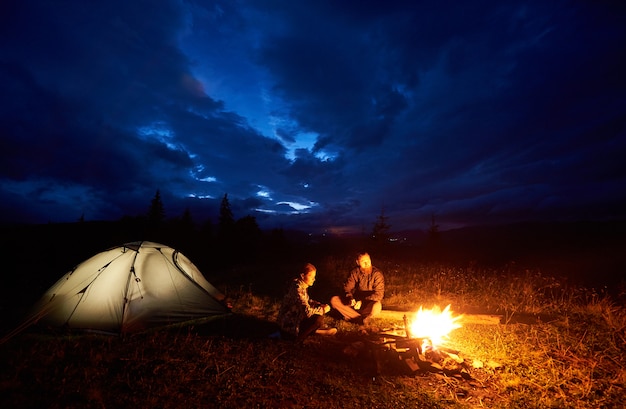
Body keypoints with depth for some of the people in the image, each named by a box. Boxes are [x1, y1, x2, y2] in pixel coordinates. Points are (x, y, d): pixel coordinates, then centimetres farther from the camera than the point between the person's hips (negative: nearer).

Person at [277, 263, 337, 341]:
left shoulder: (302, 285, 1)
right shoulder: (298, 288, -28)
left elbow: (307, 301, 17)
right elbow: (307, 311, -31)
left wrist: (321, 305, 0)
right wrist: (322, 310, -15)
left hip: (296, 317, 10)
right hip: (289, 324, -10)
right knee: (319, 318, -23)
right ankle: (298, 335, -6)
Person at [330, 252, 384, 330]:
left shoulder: (377, 274, -17)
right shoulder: (355, 272, -5)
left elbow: (379, 294, -21)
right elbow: (347, 288, -2)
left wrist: (362, 301, -28)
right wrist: (350, 298, -23)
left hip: (369, 303, -4)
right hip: (356, 301, 4)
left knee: (377, 306, -40)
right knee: (334, 300, -16)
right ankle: (362, 320, -17)